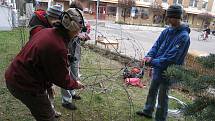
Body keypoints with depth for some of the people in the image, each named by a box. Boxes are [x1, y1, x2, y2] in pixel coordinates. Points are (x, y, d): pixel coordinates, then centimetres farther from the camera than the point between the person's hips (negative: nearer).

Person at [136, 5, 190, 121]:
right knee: (152, 90, 21)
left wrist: (153, 62, -26)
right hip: (158, 68, 7)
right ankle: (147, 111, 42)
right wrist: (149, 56, -17)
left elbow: (172, 57, -25)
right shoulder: (167, 31, 1)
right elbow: (156, 45, 2)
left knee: (162, 96, 6)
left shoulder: (183, 36, -20)